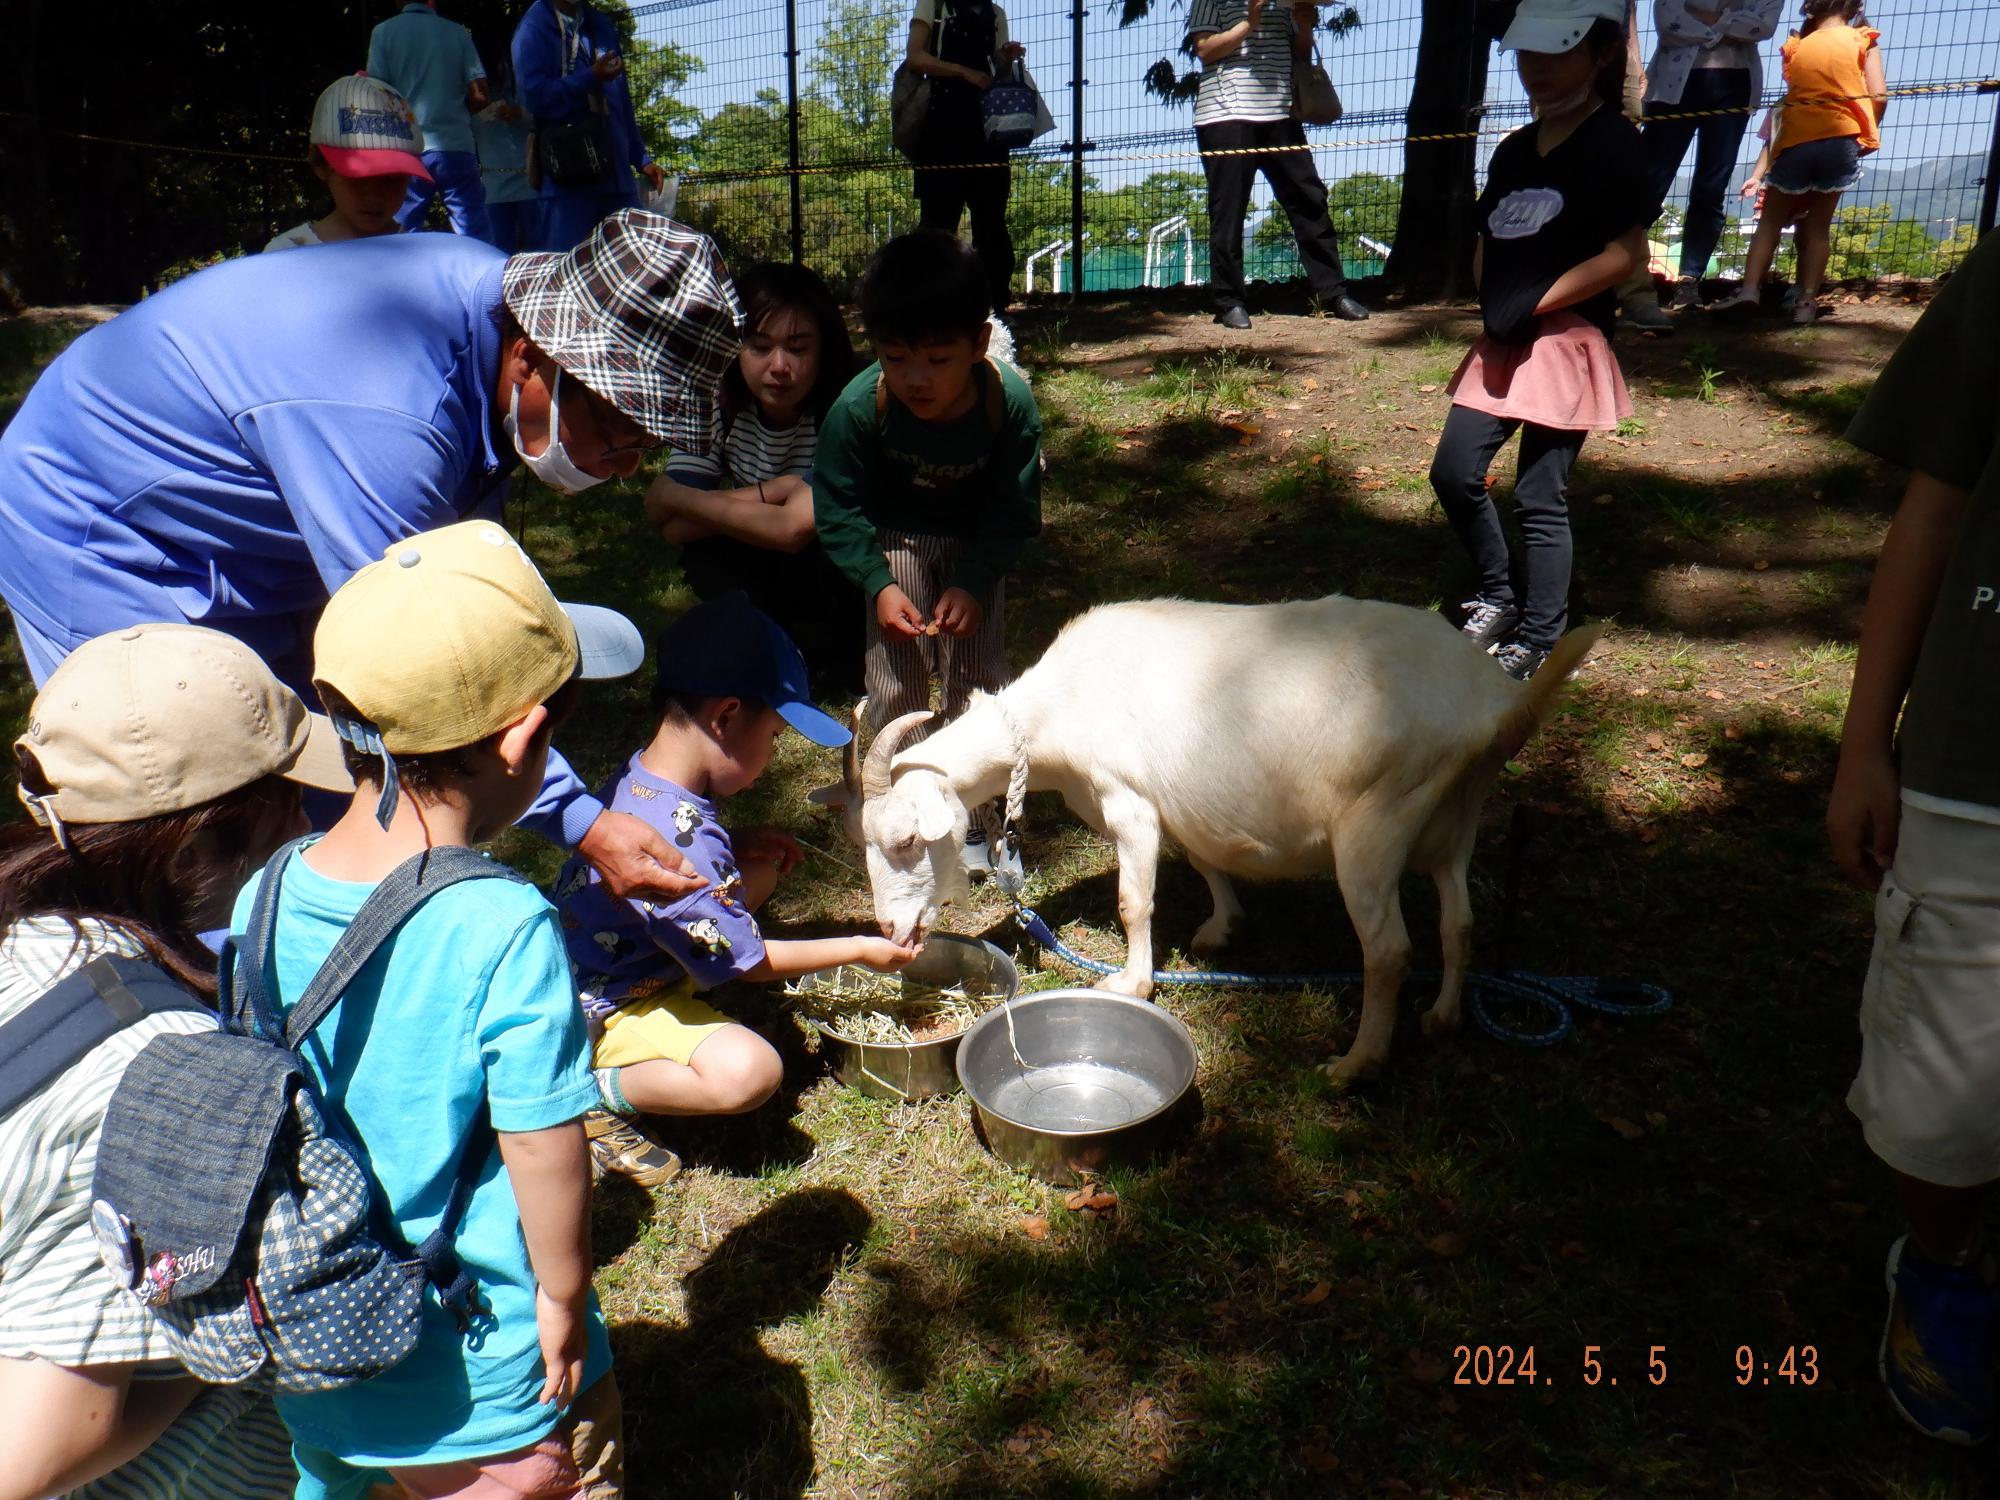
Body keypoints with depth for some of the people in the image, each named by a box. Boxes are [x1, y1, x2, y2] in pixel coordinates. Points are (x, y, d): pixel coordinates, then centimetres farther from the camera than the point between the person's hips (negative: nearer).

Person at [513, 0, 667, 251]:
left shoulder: (601, 25, 21)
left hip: (617, 172, 6)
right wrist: (591, 78, -19)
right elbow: (535, 95, -12)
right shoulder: (533, 29, 0)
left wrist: (641, 158, 16)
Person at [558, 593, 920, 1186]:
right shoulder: (682, 842, -34)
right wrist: (858, 950, -8)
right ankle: (595, 1096, -9)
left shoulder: (637, 776, -7)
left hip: (627, 960, 10)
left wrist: (741, 844, -1)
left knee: (760, 870, 10)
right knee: (749, 1071, -31)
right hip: (608, 1012, -9)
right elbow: (750, 960, -20)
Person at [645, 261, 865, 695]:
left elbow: (793, 528, -38)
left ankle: (838, 666, -7)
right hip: (763, 570, 4)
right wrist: (771, 492, -28)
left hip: (843, 571, -3)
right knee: (705, 556, -27)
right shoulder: (722, 407, -12)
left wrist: (670, 495, -28)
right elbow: (674, 526, -18)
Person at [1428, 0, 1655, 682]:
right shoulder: (1514, 150, 15)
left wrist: (1535, 303, -16)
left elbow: (1626, 252, -15)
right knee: (1454, 474, 4)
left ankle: (1537, 647, 7)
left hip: (1566, 343, -7)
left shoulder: (1612, 142, -7)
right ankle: (1499, 597, 24)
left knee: (1540, 499, -4)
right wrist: (1493, 302, 2)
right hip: (1501, 343, 7)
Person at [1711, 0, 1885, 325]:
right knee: (1818, 225, 8)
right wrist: (1866, 134, 16)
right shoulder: (1862, 40, 9)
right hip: (1841, 139, 0)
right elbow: (1879, 96, 1)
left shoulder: (1797, 46, 15)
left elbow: (1793, 95, 14)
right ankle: (1807, 301, 1)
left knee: (1771, 219, 10)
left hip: (1797, 140, 1)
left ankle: (1750, 288, -8)